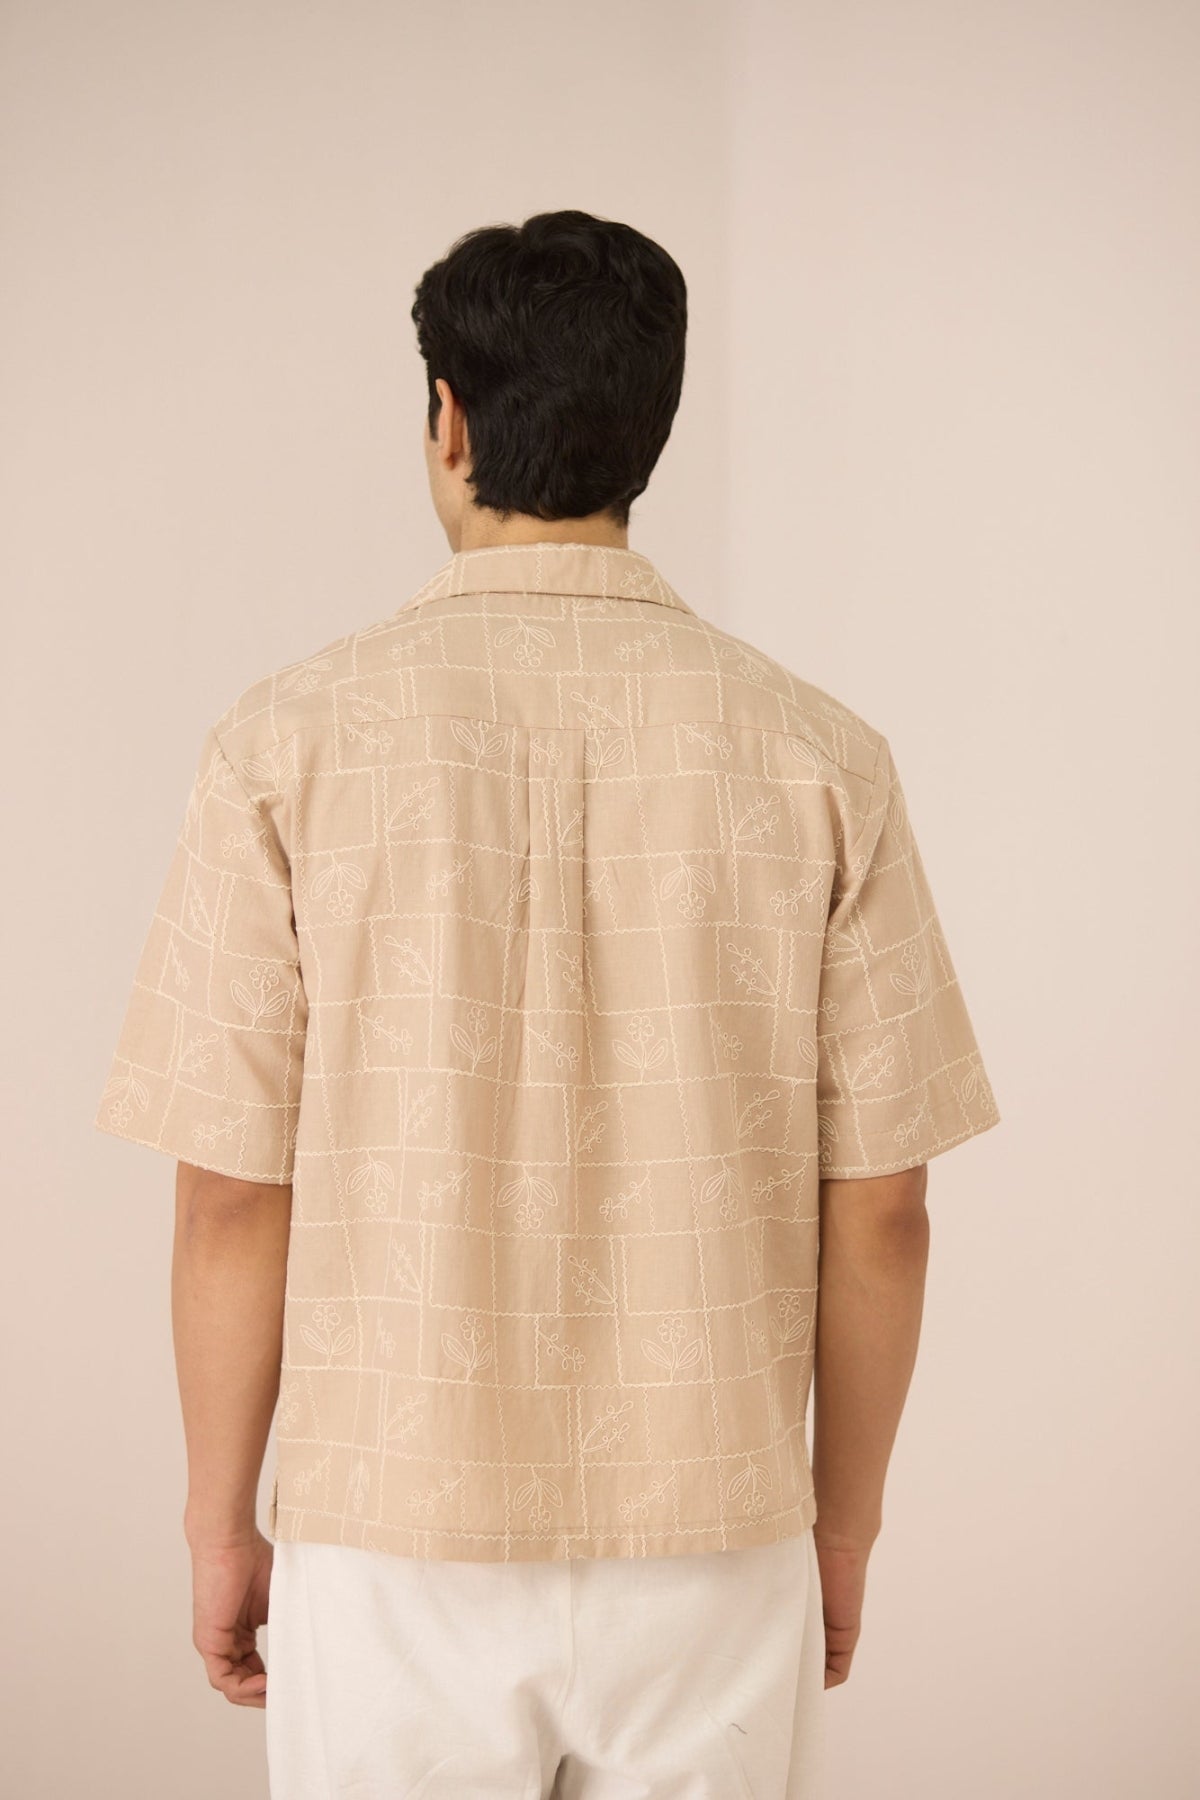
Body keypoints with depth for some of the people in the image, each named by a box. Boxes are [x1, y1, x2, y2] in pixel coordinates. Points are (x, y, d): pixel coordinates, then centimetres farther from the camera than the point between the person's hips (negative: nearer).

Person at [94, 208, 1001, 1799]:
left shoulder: (295, 741, -9)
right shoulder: (816, 756, -5)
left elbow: (235, 1197, -7)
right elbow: (878, 1207, -3)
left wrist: (221, 1523, 6)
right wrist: (845, 1523, 11)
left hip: (398, 1548, -1)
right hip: (709, 1550, 1)